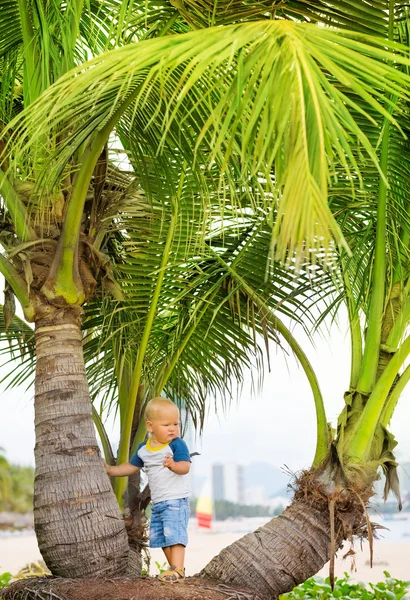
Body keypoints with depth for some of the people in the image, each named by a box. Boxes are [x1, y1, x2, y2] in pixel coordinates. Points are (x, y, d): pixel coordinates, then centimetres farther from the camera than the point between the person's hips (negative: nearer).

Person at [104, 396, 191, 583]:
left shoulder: (177, 444, -13)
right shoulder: (143, 449, 8)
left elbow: (185, 467, -25)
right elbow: (132, 467, 22)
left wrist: (174, 465, -46)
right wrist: (111, 470, 17)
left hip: (176, 499, -8)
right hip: (157, 502, 8)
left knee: (174, 533, -17)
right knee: (159, 537, 12)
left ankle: (177, 569, -17)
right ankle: (176, 568, 22)